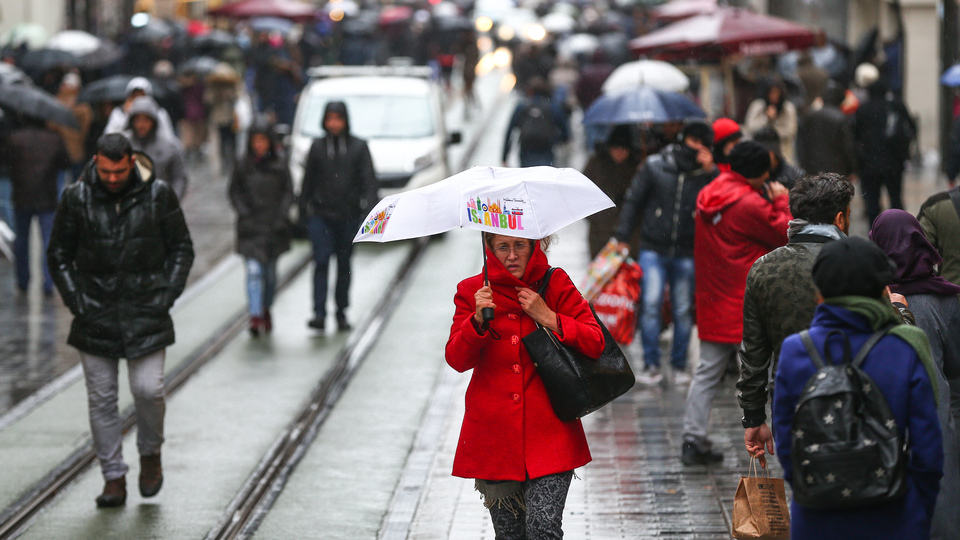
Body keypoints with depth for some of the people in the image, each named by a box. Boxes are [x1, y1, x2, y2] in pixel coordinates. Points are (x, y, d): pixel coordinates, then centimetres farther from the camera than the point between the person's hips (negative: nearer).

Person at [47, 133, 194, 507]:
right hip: (95, 314, 1)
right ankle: (114, 478, 12)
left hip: (146, 311, -1)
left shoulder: (158, 195, -4)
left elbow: (182, 248, 6)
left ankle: (151, 454, 20)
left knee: (148, 390, -8)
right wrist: (75, 301, -2)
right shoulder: (77, 197, -2)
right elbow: (59, 254, 7)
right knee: (101, 399, 3)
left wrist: (167, 295, -4)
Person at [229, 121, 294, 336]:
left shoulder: (280, 165, -1)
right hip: (251, 227, -1)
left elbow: (288, 192, 4)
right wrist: (244, 213, -8)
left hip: (274, 226, 1)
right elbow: (235, 192, 5)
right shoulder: (244, 165, -1)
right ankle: (255, 315, -17)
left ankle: (266, 309, 34)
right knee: (254, 270, -13)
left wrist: (281, 217, -7)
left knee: (270, 272, 13)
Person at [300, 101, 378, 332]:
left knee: (344, 265, 9)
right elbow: (308, 181, 11)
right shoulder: (317, 147, 5)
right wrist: (303, 210, 10)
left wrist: (368, 208, -13)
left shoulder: (358, 147, 2)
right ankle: (319, 313, -16)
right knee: (321, 261, -12)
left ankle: (341, 313, 19)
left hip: (349, 215, 0)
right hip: (321, 215, 0)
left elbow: (369, 180, -1)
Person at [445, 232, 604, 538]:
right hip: (494, 430, 1)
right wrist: (478, 320, -20)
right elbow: (457, 359, -4)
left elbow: (595, 343, -1)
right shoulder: (472, 291, 6)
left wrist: (549, 318, -12)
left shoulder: (555, 284, 4)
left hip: (548, 430, -1)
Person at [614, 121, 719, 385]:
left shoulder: (708, 174, 3)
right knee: (651, 304, -9)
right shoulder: (655, 166, 1)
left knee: (683, 310, 4)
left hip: (686, 253, 1)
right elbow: (633, 200, 7)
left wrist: (710, 173, -15)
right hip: (654, 249, -1)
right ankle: (651, 364, -1)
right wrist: (623, 237, 3)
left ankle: (679, 365, 17)